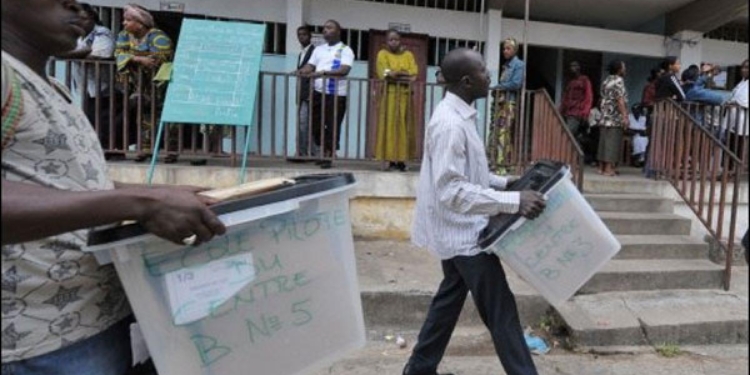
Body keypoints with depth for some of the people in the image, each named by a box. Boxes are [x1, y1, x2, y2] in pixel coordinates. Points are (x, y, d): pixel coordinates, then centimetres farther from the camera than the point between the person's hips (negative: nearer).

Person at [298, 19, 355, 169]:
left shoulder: (345, 50, -1)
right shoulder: (319, 49, 18)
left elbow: (344, 69, -16)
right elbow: (310, 66, 11)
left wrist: (323, 72, -27)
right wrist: (302, 71, -12)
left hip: (336, 94, -6)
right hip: (318, 92, 6)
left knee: (332, 126, -3)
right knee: (316, 124, 9)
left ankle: (328, 156, 5)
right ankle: (322, 153, 23)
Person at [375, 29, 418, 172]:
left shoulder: (408, 55, 14)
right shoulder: (383, 54, 8)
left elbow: (414, 74, 0)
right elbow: (383, 73, -9)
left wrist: (394, 73, -11)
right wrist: (405, 74, -8)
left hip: (405, 94, 2)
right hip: (389, 93, -2)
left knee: (403, 127, -2)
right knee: (390, 125, -6)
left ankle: (401, 159, 0)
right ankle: (392, 160, -7)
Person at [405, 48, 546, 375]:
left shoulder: (459, 116, 9)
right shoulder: (450, 124, -23)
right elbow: (451, 190, -29)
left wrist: (505, 182, 11)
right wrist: (513, 202, -31)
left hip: (460, 230, 11)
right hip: (464, 232, -11)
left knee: (451, 297, 20)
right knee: (500, 310, 1)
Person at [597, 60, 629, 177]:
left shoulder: (606, 81, 16)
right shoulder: (618, 80, -9)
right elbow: (620, 100, -16)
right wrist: (625, 116, -18)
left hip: (605, 117, 8)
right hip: (615, 118, -8)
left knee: (604, 142, 8)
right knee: (612, 143, -7)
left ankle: (602, 167, 10)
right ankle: (608, 169, -8)